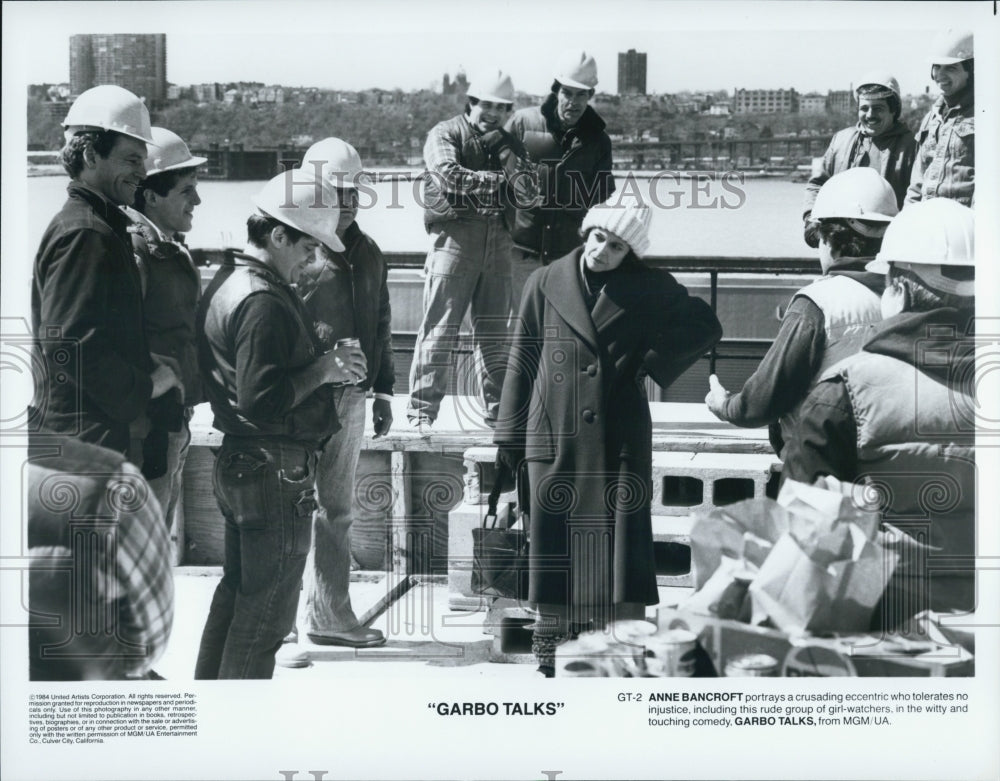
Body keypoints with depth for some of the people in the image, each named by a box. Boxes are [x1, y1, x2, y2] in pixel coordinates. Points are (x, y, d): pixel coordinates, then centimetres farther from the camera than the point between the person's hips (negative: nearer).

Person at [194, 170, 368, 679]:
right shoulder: (264, 302, -21)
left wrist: (324, 364, 9)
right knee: (267, 612, 0)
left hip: (237, 461, 11)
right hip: (276, 470, -10)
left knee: (235, 593, 20)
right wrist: (322, 370, -16)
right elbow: (261, 399, -26)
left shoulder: (227, 283, 12)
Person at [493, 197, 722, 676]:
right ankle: (550, 655, 11)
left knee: (623, 542, -4)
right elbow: (521, 363, 9)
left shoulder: (649, 289, 4)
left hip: (621, 441, 0)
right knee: (554, 544, 1)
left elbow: (705, 326, 14)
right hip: (555, 439, 0)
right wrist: (509, 438, 8)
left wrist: (654, 363, 0)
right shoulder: (546, 284, 5)